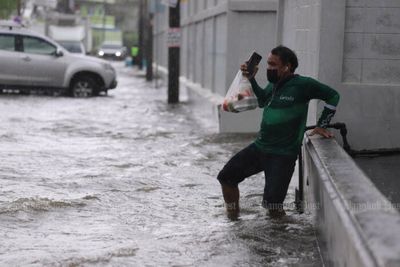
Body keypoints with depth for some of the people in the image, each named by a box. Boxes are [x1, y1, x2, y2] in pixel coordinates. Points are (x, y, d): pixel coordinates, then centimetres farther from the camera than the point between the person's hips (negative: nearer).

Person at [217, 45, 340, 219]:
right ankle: (232, 217, 17)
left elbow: (332, 96, -4)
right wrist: (251, 79, 18)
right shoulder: (273, 84, 9)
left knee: (272, 204, -15)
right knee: (225, 176, -2)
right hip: (259, 147, 7)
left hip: (283, 155, -7)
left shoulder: (302, 85, -12)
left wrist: (322, 126, -2)